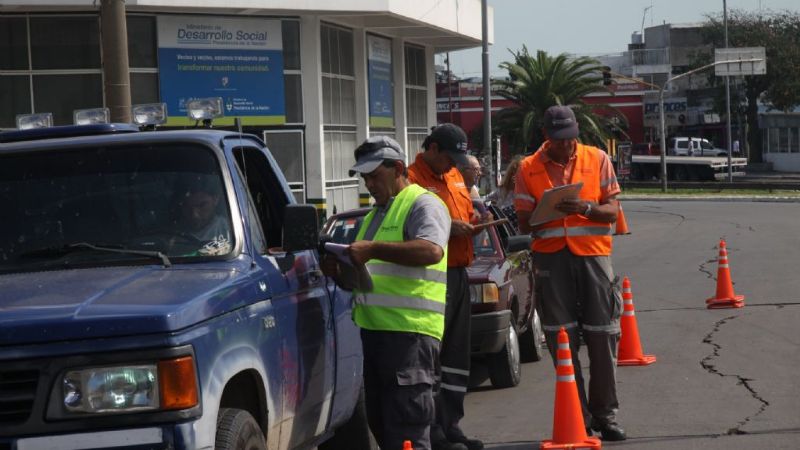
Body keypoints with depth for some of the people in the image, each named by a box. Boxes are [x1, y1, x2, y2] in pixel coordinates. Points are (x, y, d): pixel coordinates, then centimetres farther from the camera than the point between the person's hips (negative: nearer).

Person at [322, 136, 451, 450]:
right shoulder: (374, 215, 26)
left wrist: (373, 249, -24)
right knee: (380, 423, 13)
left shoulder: (422, 205, -2)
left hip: (409, 331, -10)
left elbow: (432, 250, -22)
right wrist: (339, 272, 8)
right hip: (375, 329, 10)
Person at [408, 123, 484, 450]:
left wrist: (473, 223, 7)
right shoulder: (413, 179, -10)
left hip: (458, 273, 9)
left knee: (457, 354, 12)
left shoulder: (454, 176, 18)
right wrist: (448, 227, -23)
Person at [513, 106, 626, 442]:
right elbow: (524, 222, 5)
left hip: (593, 253, 0)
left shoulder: (597, 159, 7)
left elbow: (612, 210, 4)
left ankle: (605, 414, 9)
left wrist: (586, 208, -16)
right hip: (550, 256, 0)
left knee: (602, 338, 0)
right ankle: (577, 416, 6)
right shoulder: (529, 168, 7)